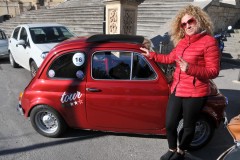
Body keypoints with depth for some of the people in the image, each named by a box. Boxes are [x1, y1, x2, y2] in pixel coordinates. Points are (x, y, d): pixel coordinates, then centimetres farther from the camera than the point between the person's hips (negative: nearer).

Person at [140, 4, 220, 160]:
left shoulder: (209, 41, -12)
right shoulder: (182, 42, 7)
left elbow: (214, 71, -15)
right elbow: (170, 58, 23)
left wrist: (190, 68, -28)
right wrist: (151, 54, 25)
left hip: (195, 94, -6)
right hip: (177, 90, 6)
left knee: (188, 126, 13)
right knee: (170, 124, 13)